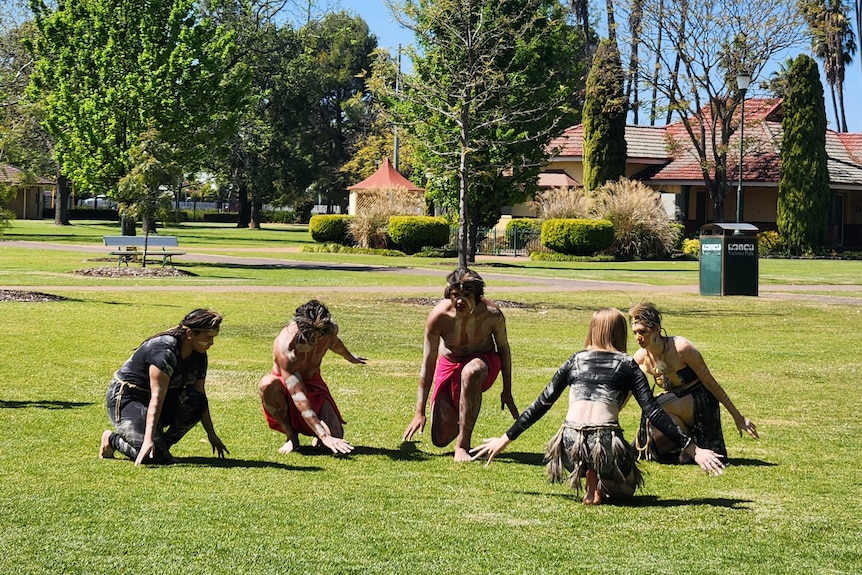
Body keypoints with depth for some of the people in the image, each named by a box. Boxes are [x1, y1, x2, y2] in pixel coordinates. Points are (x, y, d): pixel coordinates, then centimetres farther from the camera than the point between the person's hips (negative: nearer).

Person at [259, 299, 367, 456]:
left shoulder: (330, 330, -18)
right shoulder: (285, 346, -36)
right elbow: (299, 398, -39)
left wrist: (349, 357, 36)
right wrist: (324, 436, -45)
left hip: (313, 383, 3)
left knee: (335, 435, -23)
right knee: (267, 385, -42)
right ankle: (291, 435, -16)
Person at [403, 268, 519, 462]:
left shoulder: (492, 314, -25)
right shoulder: (438, 316, -25)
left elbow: (503, 349, -5)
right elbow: (428, 363, -18)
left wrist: (507, 393, 0)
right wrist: (420, 412, -17)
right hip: (449, 364, 1)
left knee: (471, 372, -42)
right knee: (440, 439, -3)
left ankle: (463, 446, -30)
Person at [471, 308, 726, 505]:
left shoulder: (575, 360, 17)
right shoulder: (627, 365, 11)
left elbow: (541, 404, 18)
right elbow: (653, 413, 2)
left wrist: (505, 439, 25)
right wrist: (693, 449, 2)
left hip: (570, 444, 2)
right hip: (606, 443, -2)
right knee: (625, 488, 27)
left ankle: (591, 477, 7)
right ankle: (601, 487, -6)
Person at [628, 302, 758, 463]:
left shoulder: (682, 348, -25)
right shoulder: (641, 358, -9)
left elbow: (710, 383, -17)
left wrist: (737, 416, -14)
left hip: (700, 401, -6)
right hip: (676, 404, 6)